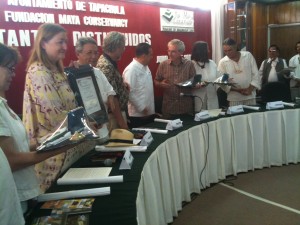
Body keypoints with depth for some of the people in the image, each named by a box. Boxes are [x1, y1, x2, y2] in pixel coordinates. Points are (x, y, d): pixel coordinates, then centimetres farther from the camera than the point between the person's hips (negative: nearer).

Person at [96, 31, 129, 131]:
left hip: (116, 111, 10)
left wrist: (123, 85, 2)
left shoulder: (106, 61, 8)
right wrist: (121, 121, -22)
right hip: (114, 114, -10)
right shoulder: (107, 66, -22)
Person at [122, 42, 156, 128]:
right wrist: (142, 108, -17)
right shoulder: (131, 69, -18)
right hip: (137, 114, -8)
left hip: (149, 113, 8)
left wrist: (150, 109, 15)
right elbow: (130, 93, -21)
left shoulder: (145, 67, 10)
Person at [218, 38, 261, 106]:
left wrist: (250, 89, -11)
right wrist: (238, 90, -13)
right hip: (234, 98, -1)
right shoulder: (222, 62, -3)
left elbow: (255, 74, 2)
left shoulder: (248, 55, 0)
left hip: (250, 96, 1)